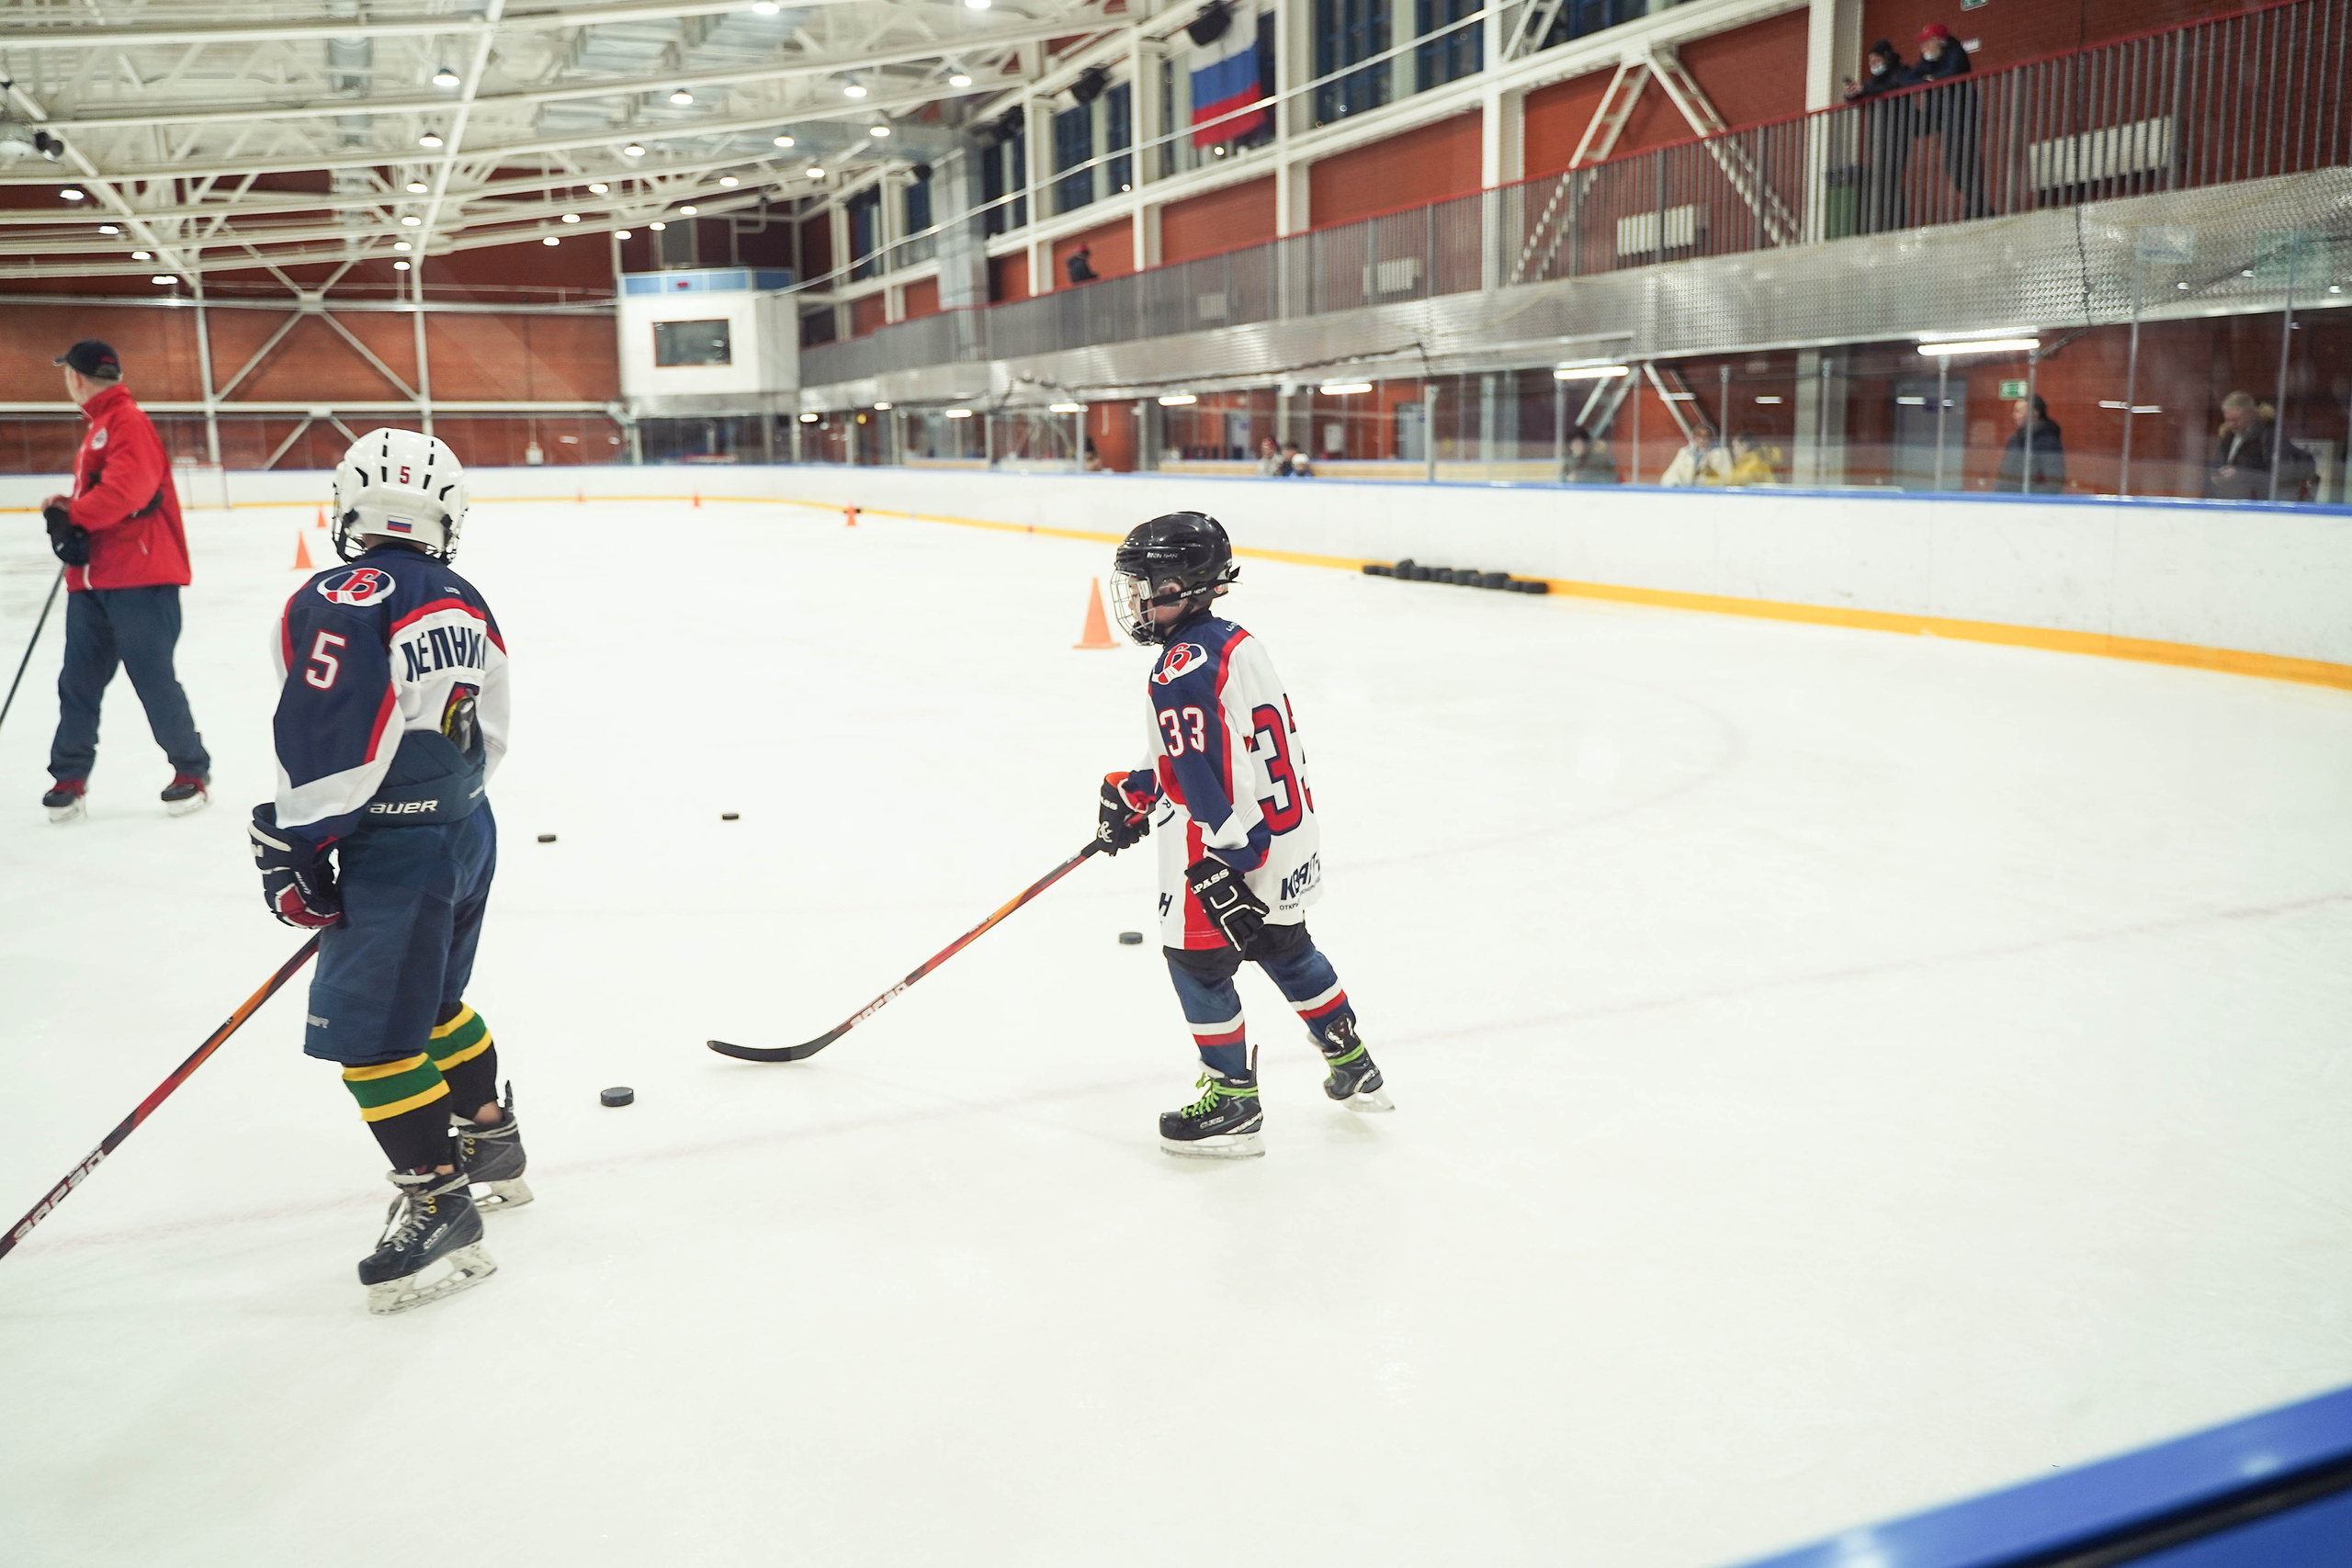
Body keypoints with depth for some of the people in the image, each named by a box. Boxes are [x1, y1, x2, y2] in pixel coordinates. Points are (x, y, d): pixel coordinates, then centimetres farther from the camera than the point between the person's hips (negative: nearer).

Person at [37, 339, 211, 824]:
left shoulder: (129, 421, -10)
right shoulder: (96, 428, 20)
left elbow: (127, 489, -24)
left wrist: (72, 516, -17)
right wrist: (67, 510, 5)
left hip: (139, 577, -9)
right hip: (92, 578, 9)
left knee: (154, 679, -3)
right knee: (78, 681, 8)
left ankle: (192, 770, 10)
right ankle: (69, 778, 15)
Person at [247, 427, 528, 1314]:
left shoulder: (341, 601, -15)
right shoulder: (466, 607, 9)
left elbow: (324, 740, -20)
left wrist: (293, 848, -13)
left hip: (399, 847, -9)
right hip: (469, 828, 9)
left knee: (369, 1030, -2)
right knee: (430, 1003, 24)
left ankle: (439, 1205, 2)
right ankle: (491, 1142, 36)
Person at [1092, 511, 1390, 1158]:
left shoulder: (1181, 673, -21)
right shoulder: (1235, 641, 9)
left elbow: (1206, 781, -26)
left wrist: (1221, 868, -26)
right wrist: (1135, 791, 21)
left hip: (1228, 852, -10)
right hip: (1288, 833, 10)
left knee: (1198, 961, 5)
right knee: (1287, 949, 24)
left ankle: (1234, 1104, 15)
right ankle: (1355, 1070, 36)